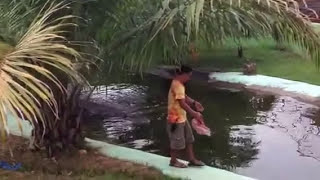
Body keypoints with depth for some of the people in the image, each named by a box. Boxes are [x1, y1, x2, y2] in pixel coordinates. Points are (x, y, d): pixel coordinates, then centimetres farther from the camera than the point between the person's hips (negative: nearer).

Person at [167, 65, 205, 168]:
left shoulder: (179, 84, 8)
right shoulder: (177, 85, -24)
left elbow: (185, 97, 19)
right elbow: (182, 104, -29)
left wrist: (194, 103, 2)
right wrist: (194, 114, -27)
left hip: (182, 117, 10)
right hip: (176, 119, -10)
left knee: (189, 139, 15)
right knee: (177, 141, 5)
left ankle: (192, 159, 24)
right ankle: (173, 161, 22)